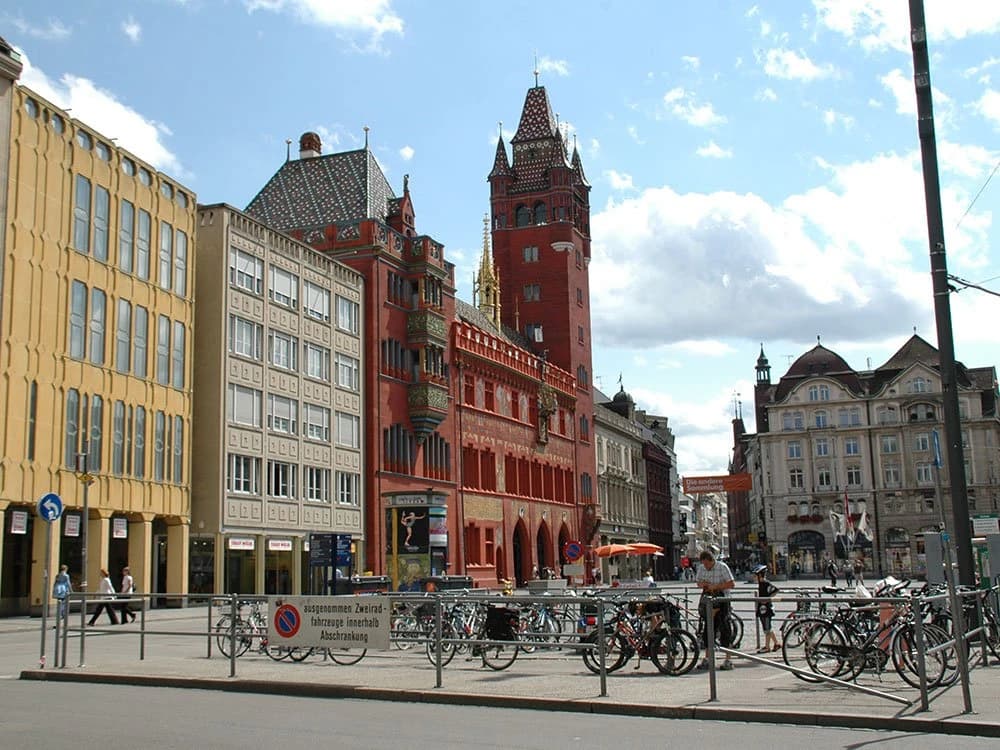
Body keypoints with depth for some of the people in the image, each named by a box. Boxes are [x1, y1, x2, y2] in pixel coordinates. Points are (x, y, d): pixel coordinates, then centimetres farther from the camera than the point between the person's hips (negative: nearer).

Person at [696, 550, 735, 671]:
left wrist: (715, 586, -20)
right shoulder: (701, 568, 6)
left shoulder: (722, 567, -10)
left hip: (721, 598, -5)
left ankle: (728, 660, 0)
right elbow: (698, 582, 16)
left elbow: (731, 583, -14)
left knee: (724, 628, -5)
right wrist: (703, 584, -8)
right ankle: (707, 659, 12)